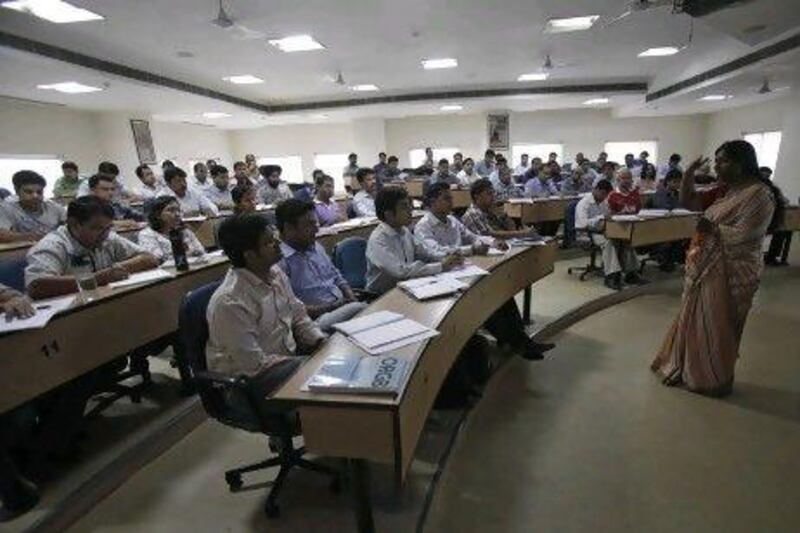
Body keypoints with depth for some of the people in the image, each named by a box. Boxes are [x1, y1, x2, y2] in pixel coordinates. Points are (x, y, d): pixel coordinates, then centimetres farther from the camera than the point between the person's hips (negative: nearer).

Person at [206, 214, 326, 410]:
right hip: (251, 378, -7)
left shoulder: (275, 272, -3)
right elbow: (254, 364, -22)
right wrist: (308, 363, -20)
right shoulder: (230, 302, -26)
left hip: (288, 355, 7)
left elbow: (299, 316, 7)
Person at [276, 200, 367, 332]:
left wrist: (354, 300, 5)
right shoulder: (279, 262, -11)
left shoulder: (316, 247, 16)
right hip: (319, 319, -8)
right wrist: (328, 308, -17)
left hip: (345, 306, 8)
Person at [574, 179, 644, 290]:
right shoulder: (583, 204, -10)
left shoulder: (604, 202, 14)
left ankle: (630, 272, -14)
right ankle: (611, 276, -35)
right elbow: (584, 223, -22)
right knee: (608, 241, -35)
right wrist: (602, 217, -26)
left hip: (601, 231, 7)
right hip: (586, 234, -7)